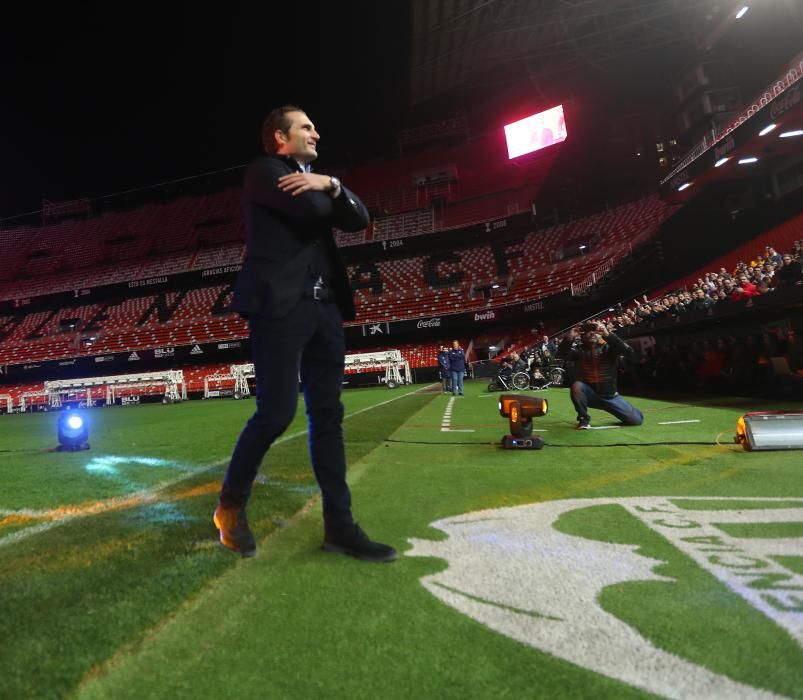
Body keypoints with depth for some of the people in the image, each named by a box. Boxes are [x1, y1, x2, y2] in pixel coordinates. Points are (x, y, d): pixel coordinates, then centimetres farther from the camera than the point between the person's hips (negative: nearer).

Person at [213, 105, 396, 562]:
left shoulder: (314, 179, 24)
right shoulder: (264, 172, 1)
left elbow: (360, 219, 11)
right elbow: (312, 209, -16)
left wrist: (331, 185, -5)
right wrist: (331, 195, 6)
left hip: (324, 307, 8)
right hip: (281, 305, -7)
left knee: (328, 416, 5)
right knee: (277, 412, -10)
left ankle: (340, 526, 11)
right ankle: (232, 504, 15)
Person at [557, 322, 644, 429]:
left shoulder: (608, 348, -6)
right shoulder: (580, 350, -2)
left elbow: (628, 351, -26)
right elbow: (561, 354, -19)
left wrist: (608, 334, -40)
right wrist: (569, 338, -37)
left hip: (609, 395, 0)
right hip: (590, 394, 0)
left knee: (637, 420, -3)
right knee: (577, 386, -33)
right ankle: (584, 418, -10)